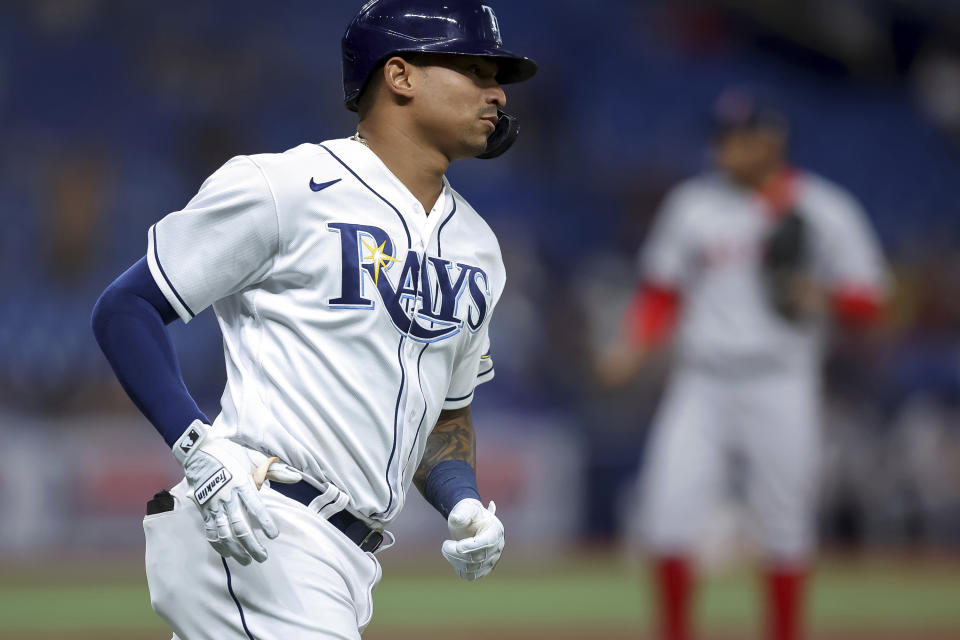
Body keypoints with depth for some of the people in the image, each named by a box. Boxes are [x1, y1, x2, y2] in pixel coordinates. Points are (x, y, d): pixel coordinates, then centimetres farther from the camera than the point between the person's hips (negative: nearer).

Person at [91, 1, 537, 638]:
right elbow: (125, 308, -4)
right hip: (258, 545, -8)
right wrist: (199, 446, -18)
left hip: (347, 561, 8)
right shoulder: (283, 188, -5)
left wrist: (466, 504, 7)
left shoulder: (477, 248, 20)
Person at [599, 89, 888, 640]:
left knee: (784, 531, 1)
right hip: (701, 387, 2)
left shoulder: (824, 211, 0)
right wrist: (635, 348, -3)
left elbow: (869, 303, 0)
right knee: (668, 519, -9)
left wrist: (823, 296, -20)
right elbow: (662, 292, 14)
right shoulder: (691, 204, 8)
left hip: (779, 390, -2)